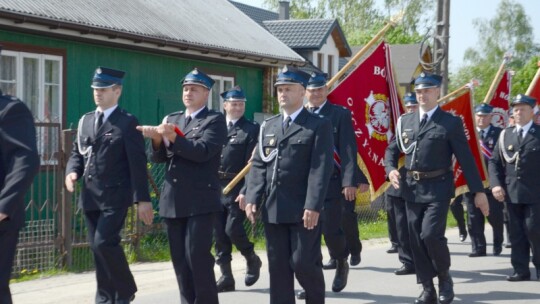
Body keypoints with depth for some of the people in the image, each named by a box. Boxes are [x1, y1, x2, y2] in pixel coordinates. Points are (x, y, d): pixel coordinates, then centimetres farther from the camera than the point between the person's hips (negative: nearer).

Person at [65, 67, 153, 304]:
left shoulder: (127, 122, -6)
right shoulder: (85, 121, 13)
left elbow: (137, 163, -9)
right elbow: (77, 153, 20)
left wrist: (143, 199, -12)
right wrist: (72, 171, -4)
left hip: (115, 195, -6)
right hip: (90, 196, 6)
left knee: (104, 242, -16)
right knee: (97, 248, 8)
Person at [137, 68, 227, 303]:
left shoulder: (215, 120, -1)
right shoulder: (172, 119, 17)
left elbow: (202, 151, -16)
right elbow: (159, 157, 11)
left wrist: (173, 137, -25)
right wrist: (157, 139, -10)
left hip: (200, 200, -6)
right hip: (173, 200, 6)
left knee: (197, 255, -10)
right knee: (179, 258, 7)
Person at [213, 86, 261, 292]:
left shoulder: (251, 130, -2)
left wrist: (246, 192, -16)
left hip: (237, 189, -5)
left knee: (233, 229, -10)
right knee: (219, 233, 4)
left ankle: (252, 260, 18)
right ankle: (226, 277, 12)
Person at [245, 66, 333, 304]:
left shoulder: (319, 125, -2)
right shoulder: (268, 126, 16)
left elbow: (321, 168, -10)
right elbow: (258, 165, 13)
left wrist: (313, 206, -19)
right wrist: (252, 199, -1)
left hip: (303, 210, -5)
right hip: (273, 209, 5)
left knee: (303, 263, -4)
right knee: (278, 267, 6)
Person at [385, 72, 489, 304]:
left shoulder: (451, 123, -2)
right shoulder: (405, 121, 11)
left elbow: (466, 158, -2)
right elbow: (392, 150, 18)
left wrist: (478, 191, -4)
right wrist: (390, 169, -4)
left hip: (438, 189, -5)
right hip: (412, 189, 5)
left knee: (431, 234, -17)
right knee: (417, 240, 5)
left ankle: (444, 276, 10)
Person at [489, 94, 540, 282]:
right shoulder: (505, 135, 11)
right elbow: (494, 162, 12)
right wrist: (496, 184, -2)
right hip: (511, 193, 4)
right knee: (516, 233, 6)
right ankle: (521, 270, 11)